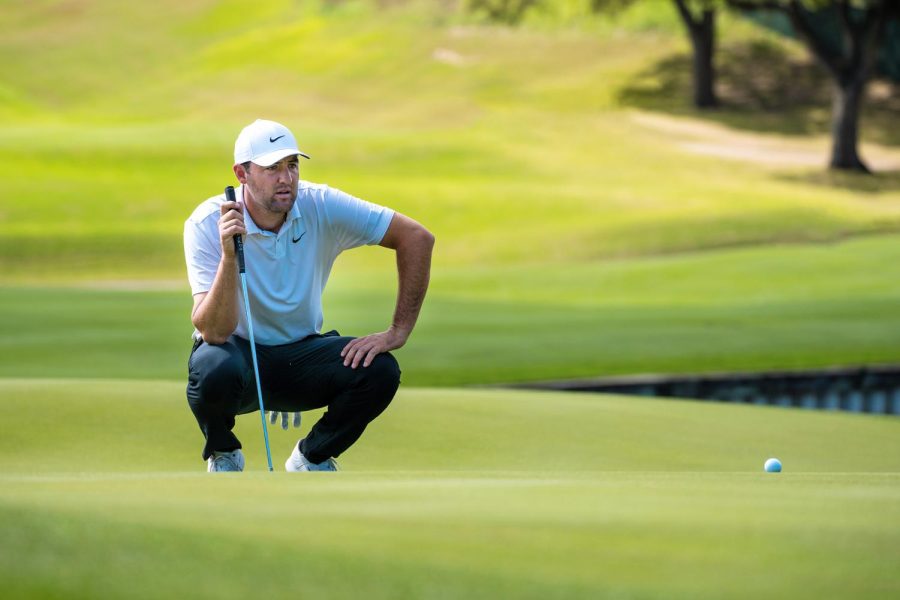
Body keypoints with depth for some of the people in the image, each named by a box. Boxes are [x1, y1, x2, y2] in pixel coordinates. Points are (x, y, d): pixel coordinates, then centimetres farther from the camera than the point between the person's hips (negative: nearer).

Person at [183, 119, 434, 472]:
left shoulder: (321, 207, -14)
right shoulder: (207, 224, -20)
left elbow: (417, 238, -9)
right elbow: (213, 331, -28)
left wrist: (398, 332, -13)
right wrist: (229, 256, -43)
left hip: (301, 355, 3)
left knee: (380, 371, -24)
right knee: (214, 370, -38)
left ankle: (311, 457, 5)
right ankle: (222, 455, -1)